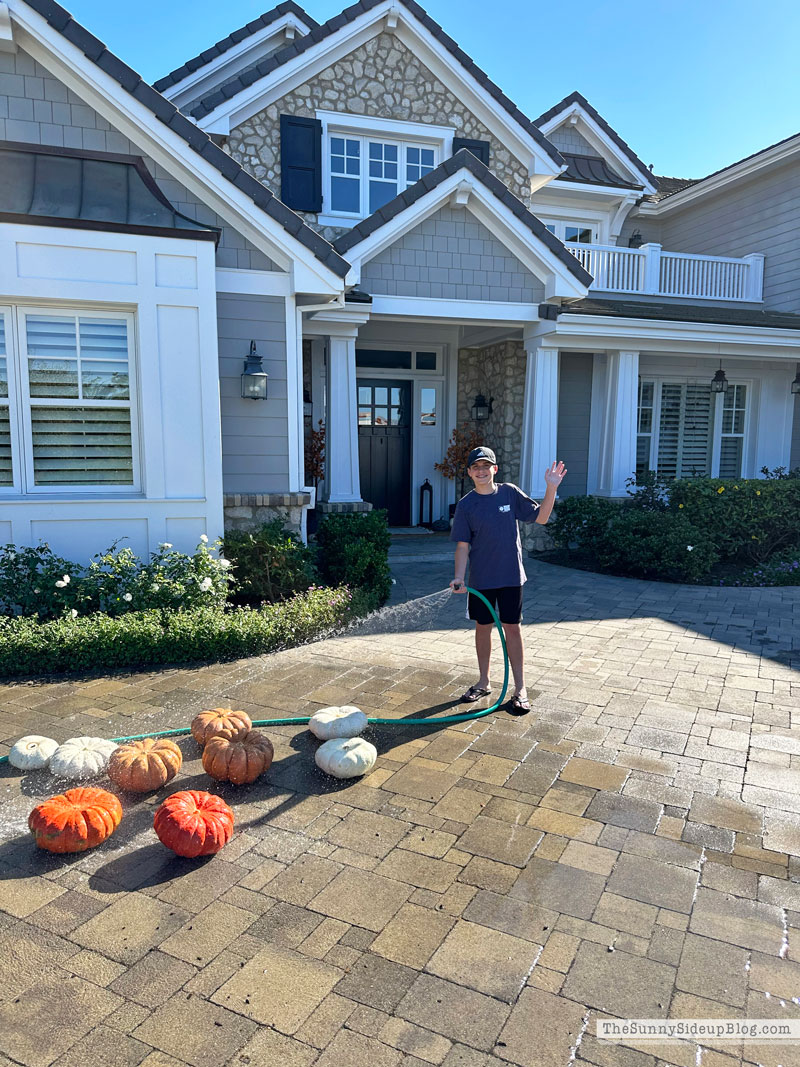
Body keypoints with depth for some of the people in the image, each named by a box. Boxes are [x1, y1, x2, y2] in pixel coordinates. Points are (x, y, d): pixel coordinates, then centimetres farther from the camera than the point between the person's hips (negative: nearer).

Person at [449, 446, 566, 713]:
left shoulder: (510, 493, -2)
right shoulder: (466, 505, -3)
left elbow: (541, 517, 1)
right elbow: (463, 545, -3)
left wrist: (551, 488, -11)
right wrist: (459, 578, -13)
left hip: (511, 575, -1)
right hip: (481, 579, 1)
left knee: (512, 628, 5)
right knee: (483, 627, 12)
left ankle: (520, 689, 15)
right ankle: (484, 682, 29)